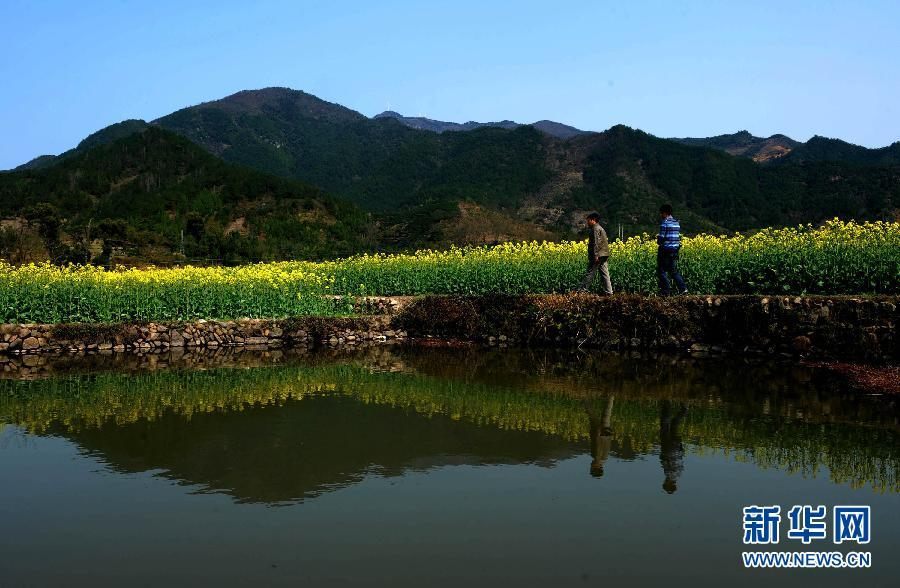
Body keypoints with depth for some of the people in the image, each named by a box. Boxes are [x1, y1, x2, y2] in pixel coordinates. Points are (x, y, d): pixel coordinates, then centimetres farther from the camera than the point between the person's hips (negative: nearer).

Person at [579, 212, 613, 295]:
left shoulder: (595, 229, -8)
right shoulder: (601, 228, 22)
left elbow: (596, 243, -18)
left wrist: (596, 255, -23)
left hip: (598, 255, -10)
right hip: (604, 255, 10)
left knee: (590, 272, -7)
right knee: (605, 274, 6)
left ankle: (582, 290, -4)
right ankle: (608, 291, 4)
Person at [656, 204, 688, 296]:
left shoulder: (665, 223, -13)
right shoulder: (677, 223, 12)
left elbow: (661, 237, -16)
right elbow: (678, 236, 16)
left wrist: (658, 241, 4)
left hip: (665, 250, -8)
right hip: (675, 250, 8)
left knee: (661, 271, 2)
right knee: (674, 271, 13)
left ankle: (666, 291, -1)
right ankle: (683, 288, 0)